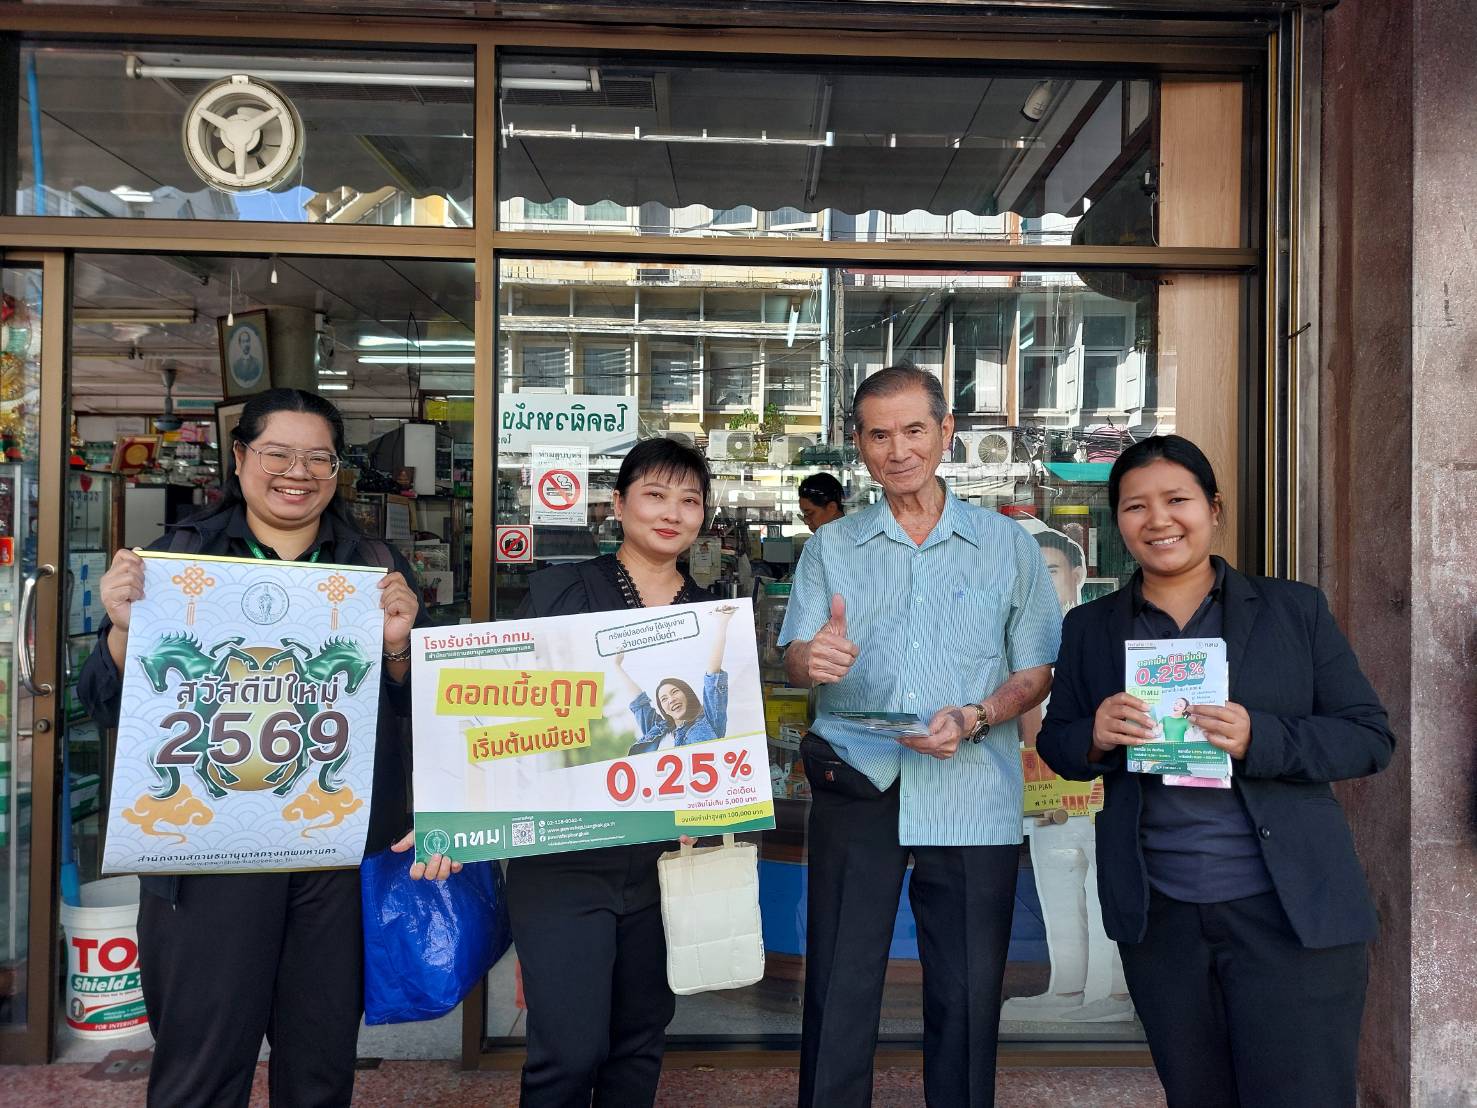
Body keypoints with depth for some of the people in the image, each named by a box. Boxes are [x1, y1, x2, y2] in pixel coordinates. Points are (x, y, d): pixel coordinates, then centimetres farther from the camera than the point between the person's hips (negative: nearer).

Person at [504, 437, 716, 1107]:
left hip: (663, 858, 4)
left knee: (640, 1042, 14)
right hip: (563, 856, -3)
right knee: (568, 1053, -5)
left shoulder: (714, 614, 8)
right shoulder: (562, 590, -2)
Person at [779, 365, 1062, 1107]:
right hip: (856, 788, 1)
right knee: (838, 993, 5)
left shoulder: (1007, 546, 6)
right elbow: (794, 660, 0)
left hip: (971, 796, 0)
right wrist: (811, 658, -23)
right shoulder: (831, 548, 9)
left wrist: (974, 719, -14)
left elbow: (1035, 672, 5)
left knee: (967, 998, 7)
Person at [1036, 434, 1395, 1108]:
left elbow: (1371, 738, -1)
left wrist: (1258, 739, -19)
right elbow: (1055, 743, 11)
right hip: (1158, 917, 2)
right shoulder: (1089, 629, 6)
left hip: (1292, 912, -2)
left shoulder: (1295, 610, 1)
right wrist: (1094, 738, -13)